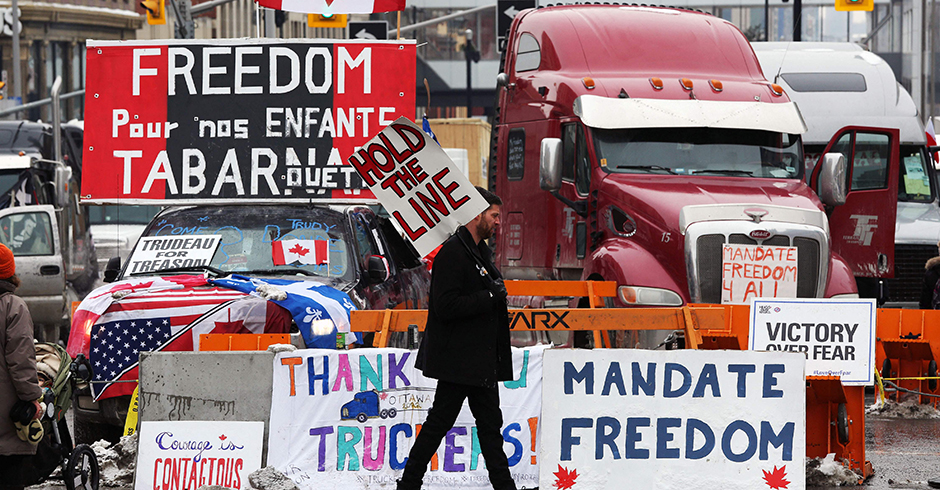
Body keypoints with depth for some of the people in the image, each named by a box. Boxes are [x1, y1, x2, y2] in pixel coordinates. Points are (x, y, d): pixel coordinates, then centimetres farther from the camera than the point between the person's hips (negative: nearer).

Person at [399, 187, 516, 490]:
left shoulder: (479, 252, 16)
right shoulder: (452, 253, -16)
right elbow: (446, 306, -24)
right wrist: (490, 297, -21)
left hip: (480, 360, 10)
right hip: (458, 360, -10)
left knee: (490, 422, 10)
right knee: (439, 421, -3)